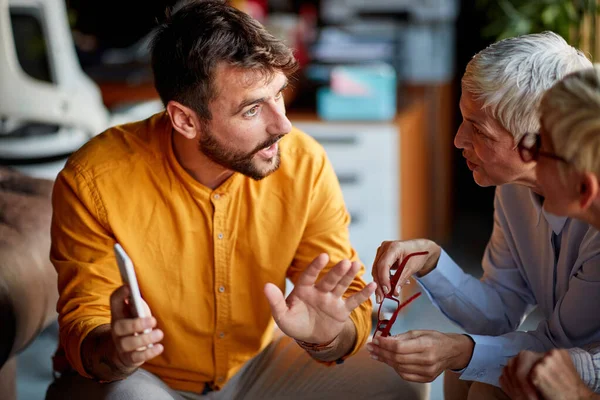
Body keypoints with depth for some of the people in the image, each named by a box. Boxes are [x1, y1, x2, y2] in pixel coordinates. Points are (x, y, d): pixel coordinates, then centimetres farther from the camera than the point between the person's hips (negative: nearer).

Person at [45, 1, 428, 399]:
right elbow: (82, 327, -16)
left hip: (255, 363, 3)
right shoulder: (93, 183, -24)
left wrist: (326, 334, -35)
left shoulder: (305, 165, -17)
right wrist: (114, 351, -41)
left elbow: (347, 306, -10)